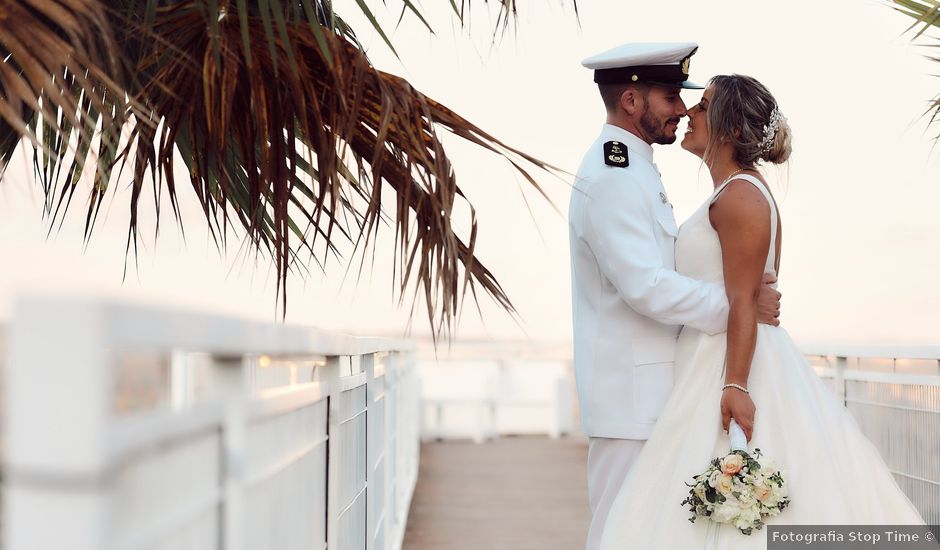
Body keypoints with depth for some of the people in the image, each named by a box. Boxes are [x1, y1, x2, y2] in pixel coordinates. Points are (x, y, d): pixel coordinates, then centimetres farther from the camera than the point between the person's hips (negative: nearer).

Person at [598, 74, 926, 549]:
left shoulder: (739, 197, -14)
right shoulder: (742, 193, 16)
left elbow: (744, 302, -20)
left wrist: (735, 386, -26)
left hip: (732, 366, -10)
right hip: (711, 364, 10)